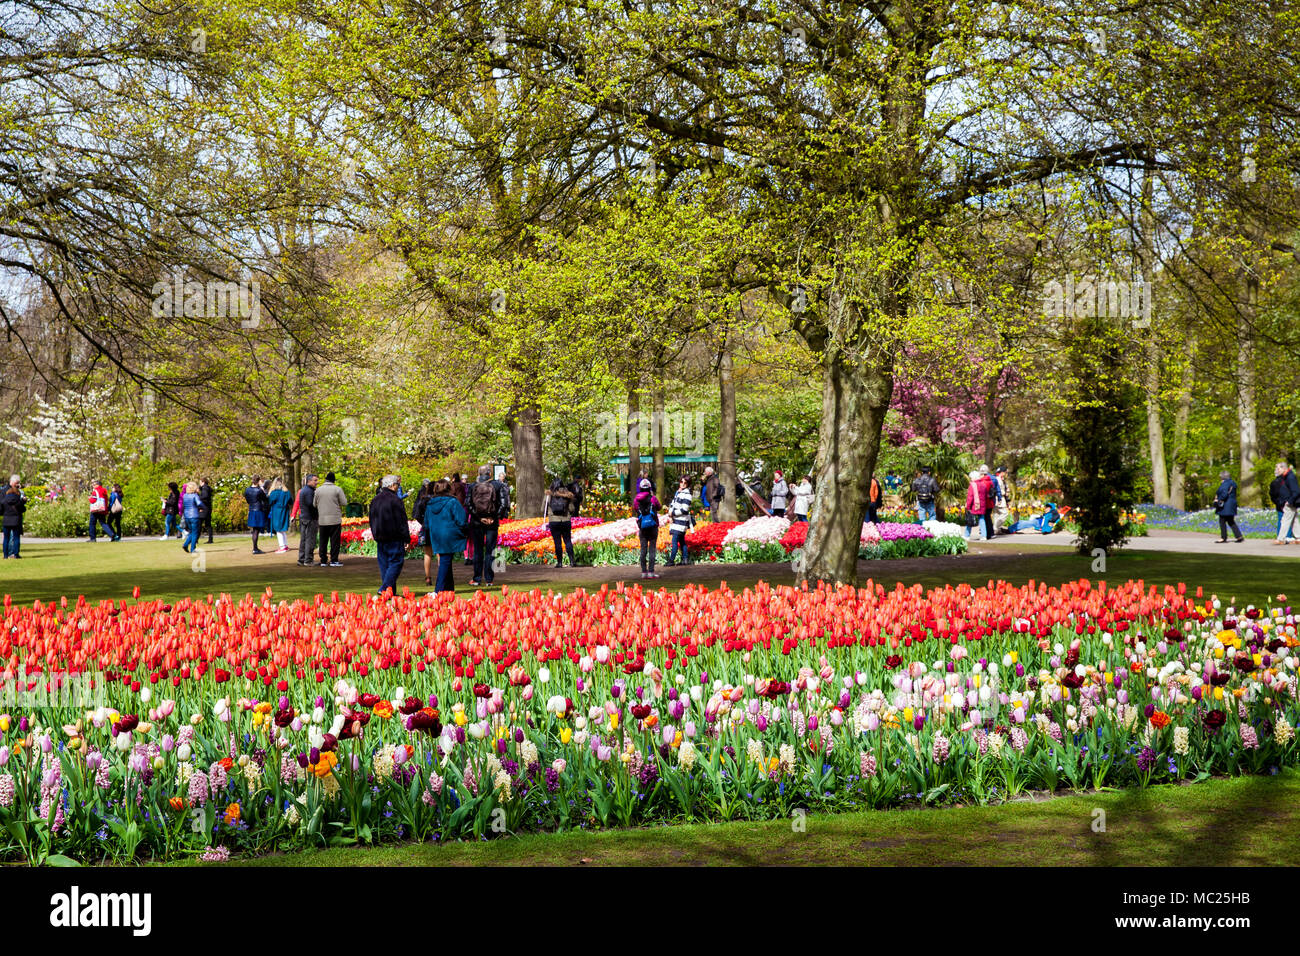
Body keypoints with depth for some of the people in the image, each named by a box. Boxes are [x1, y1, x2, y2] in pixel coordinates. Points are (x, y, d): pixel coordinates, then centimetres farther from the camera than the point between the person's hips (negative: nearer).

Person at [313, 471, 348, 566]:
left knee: (323, 541, 9)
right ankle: (334, 561, -1)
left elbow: (314, 504, 8)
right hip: (335, 519, -3)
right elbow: (344, 503, -5)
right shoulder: (337, 489, -6)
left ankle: (323, 561, 10)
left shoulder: (318, 490, 3)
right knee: (335, 540, 1)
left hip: (322, 520, 3)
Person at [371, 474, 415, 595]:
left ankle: (389, 590, 13)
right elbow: (401, 522, -13)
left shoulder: (374, 500, 11)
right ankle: (385, 588, -16)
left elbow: (372, 520, 18)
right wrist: (407, 539, -9)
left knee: (384, 564, 12)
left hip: (380, 538, 7)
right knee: (396, 562, -3)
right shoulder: (395, 500, -13)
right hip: (394, 539, -7)